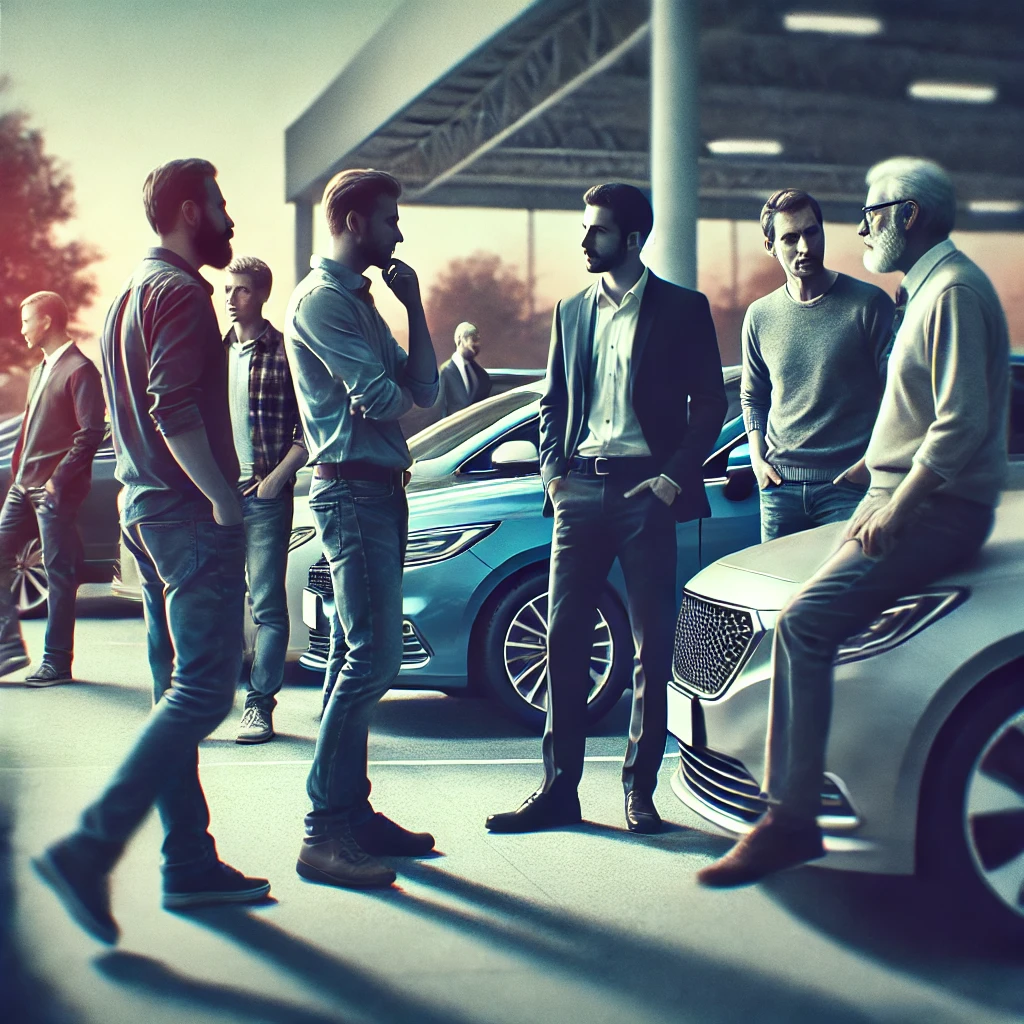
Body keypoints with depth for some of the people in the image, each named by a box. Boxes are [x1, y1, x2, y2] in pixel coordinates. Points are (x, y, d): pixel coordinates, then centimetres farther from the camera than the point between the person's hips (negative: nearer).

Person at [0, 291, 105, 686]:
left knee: (59, 575, -2)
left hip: (55, 491, -9)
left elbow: (90, 434, -17)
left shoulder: (79, 370, -11)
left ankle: (57, 663, 4)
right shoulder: (40, 372, 18)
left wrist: (58, 480, -18)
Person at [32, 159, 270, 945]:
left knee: (179, 692, 12)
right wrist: (223, 498, -20)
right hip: (191, 513, -10)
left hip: (148, 509, 10)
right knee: (203, 691, -10)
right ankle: (89, 851, -15)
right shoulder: (180, 291, -11)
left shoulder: (134, 292, 20)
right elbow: (176, 410, -22)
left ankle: (191, 863, 16)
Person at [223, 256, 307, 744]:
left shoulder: (285, 351, -2)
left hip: (264, 493, -5)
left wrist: (276, 477, -11)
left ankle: (259, 705, 3)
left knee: (267, 605, -2)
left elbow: (309, 428, -4)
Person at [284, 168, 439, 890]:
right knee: (374, 658, -13)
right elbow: (379, 397, -18)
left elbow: (424, 388, 13)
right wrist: (402, 398, 4)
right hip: (352, 486, -10)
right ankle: (325, 832, -10)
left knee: (356, 656, 11)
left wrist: (414, 304, 5)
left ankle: (352, 811, 17)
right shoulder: (322, 299, -9)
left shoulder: (360, 300, 21)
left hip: (381, 489, 10)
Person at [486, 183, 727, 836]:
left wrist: (675, 476, -8)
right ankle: (559, 789, 6)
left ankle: (640, 791, 9)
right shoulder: (572, 312, 15)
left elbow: (710, 403, 1)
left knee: (653, 647, 1)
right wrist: (553, 471, 4)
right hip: (582, 489, 4)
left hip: (646, 490, -3)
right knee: (566, 639, 0)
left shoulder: (683, 309, 3)